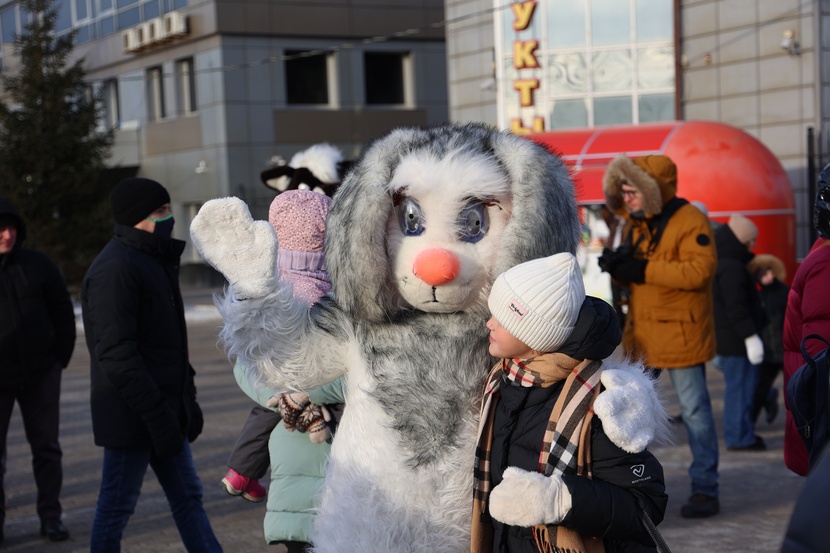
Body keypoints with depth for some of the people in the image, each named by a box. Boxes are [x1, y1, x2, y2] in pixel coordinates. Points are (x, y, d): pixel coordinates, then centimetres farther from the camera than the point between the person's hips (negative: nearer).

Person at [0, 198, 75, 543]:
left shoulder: (36, 265, 2)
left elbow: (62, 311, 8)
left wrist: (61, 356, 3)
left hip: (40, 374, 2)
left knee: (46, 447, 8)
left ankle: (50, 517, 17)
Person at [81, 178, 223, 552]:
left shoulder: (156, 261, 15)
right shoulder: (115, 268, -18)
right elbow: (116, 353, -24)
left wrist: (186, 400, 18)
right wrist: (157, 414, -25)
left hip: (164, 409, 10)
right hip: (132, 415, -10)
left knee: (188, 496, 13)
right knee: (116, 507, 1)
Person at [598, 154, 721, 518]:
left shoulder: (690, 220, -14)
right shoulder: (637, 222, 11)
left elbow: (701, 268, -26)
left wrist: (644, 270, -27)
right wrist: (616, 265, -8)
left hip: (681, 333, -8)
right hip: (643, 332, 8)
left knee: (695, 412, 2)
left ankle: (705, 490, 11)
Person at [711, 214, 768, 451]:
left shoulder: (717, 263, 15)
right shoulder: (732, 268, -19)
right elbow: (736, 307, -24)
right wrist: (751, 337, -23)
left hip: (724, 338, 10)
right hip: (737, 340, -10)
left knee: (738, 386, 17)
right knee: (741, 386, -4)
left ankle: (740, 432, 25)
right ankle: (739, 437, 1)